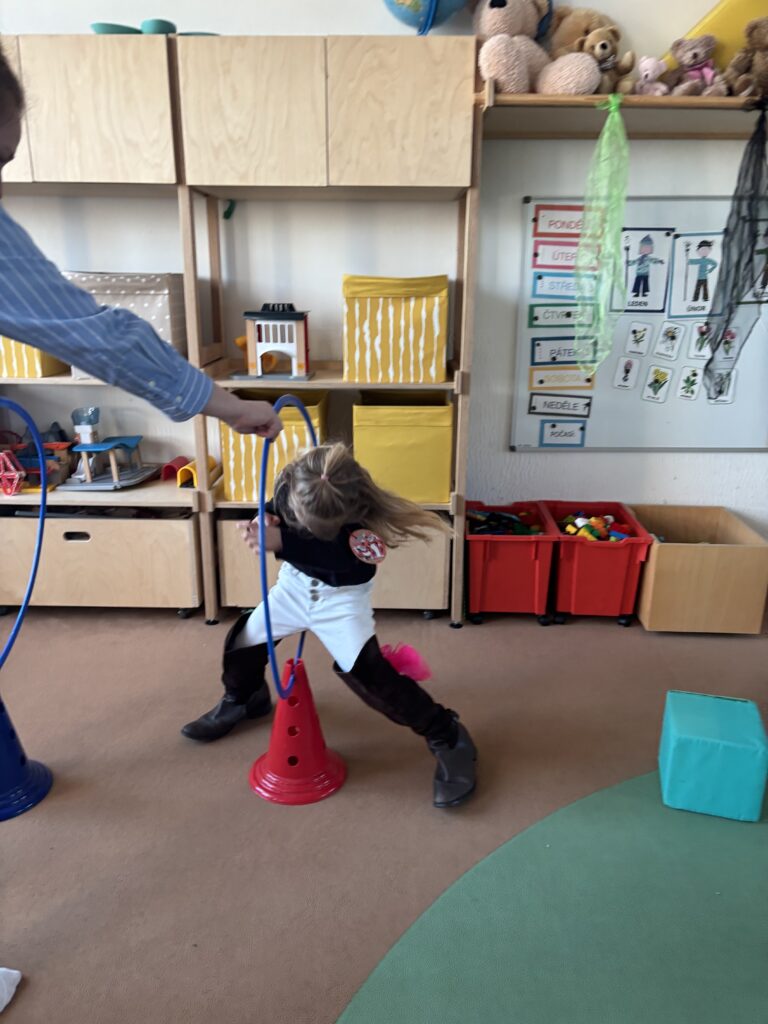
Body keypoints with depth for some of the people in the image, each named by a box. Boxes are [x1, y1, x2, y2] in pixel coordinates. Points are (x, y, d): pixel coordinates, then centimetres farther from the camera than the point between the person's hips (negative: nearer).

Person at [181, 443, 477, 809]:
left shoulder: (363, 514, -34)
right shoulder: (288, 483, -19)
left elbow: (338, 556, -41)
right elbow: (276, 517, -1)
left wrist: (282, 542, -43)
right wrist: (266, 526, -24)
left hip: (343, 596, -5)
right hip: (295, 583, 6)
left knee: (367, 672, -15)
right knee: (245, 639, 14)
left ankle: (447, 737, 1)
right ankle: (241, 699, 49)